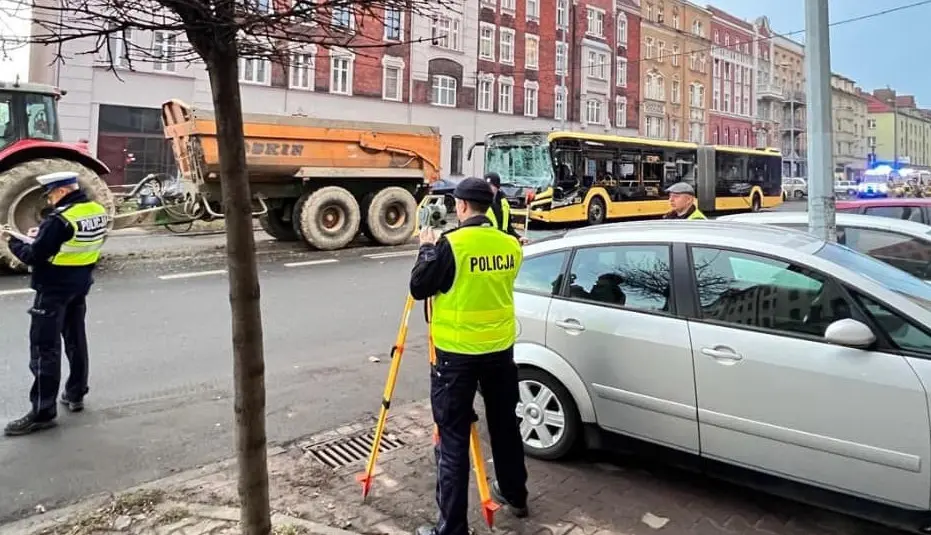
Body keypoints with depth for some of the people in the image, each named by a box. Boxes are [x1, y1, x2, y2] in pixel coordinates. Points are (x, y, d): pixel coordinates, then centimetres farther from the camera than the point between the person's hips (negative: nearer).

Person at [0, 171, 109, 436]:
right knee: (76, 340, 18)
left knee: (44, 349, -1)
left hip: (54, 289, -8)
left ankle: (43, 412, 4)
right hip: (80, 285, 8)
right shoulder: (98, 211, 1)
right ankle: (75, 395, 30)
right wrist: (43, 235, 11)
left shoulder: (59, 219, -23)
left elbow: (33, 256, -18)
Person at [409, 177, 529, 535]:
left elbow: (418, 288, -9)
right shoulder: (510, 245, 1)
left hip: (457, 353, -6)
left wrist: (426, 248, 5)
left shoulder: (450, 245, -16)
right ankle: (515, 496, 38)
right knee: (505, 424, 21)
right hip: (500, 348, 6)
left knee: (453, 438, 1)